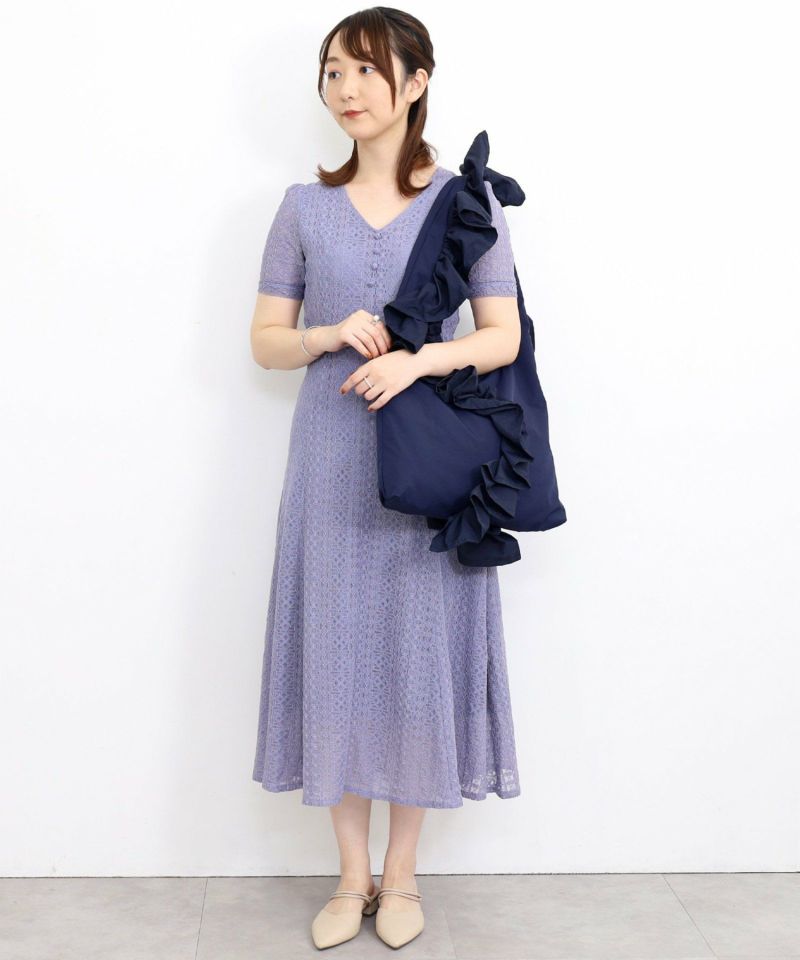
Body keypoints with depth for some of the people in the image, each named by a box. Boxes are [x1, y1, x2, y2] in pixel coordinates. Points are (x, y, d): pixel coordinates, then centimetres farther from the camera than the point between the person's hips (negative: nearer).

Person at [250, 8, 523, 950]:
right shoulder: (304, 206, 7)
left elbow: (503, 336, -1)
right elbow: (266, 340, 8)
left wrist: (417, 358, -19)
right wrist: (334, 335, -12)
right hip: (332, 461, 2)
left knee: (422, 653, 3)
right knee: (335, 652, 5)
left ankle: (401, 874, 23)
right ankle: (352, 875, 23)